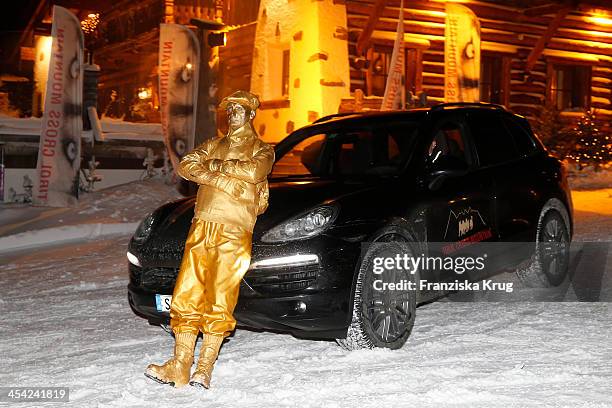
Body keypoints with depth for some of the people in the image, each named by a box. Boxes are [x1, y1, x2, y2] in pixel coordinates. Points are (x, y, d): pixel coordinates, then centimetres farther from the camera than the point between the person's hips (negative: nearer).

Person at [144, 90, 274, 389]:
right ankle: (179, 367, 0)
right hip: (201, 229, 4)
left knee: (219, 302, -8)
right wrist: (223, 179, -6)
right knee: (186, 297, -2)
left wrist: (216, 166, -1)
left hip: (233, 232, -4)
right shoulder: (215, 145, 25)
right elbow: (185, 166, 7)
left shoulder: (261, 150, 13)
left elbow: (255, 172, -11)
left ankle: (204, 369, -4)